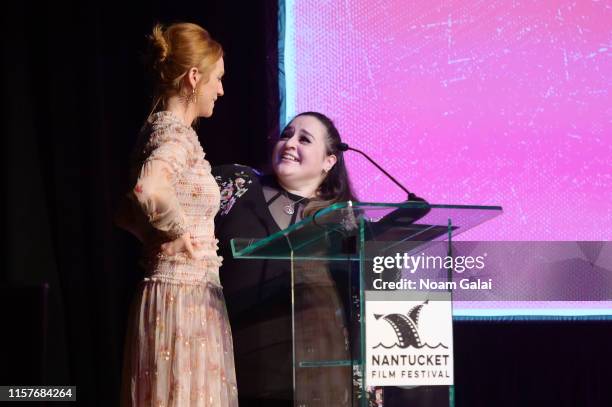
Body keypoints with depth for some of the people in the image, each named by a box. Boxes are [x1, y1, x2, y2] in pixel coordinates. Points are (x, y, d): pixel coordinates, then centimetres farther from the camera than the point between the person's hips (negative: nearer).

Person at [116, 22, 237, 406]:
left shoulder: (161, 130, 14)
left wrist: (161, 237, 12)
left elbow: (129, 213, 24)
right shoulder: (176, 134, -15)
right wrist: (180, 236, -21)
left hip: (189, 297, 9)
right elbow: (149, 191, -36)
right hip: (184, 297, -9)